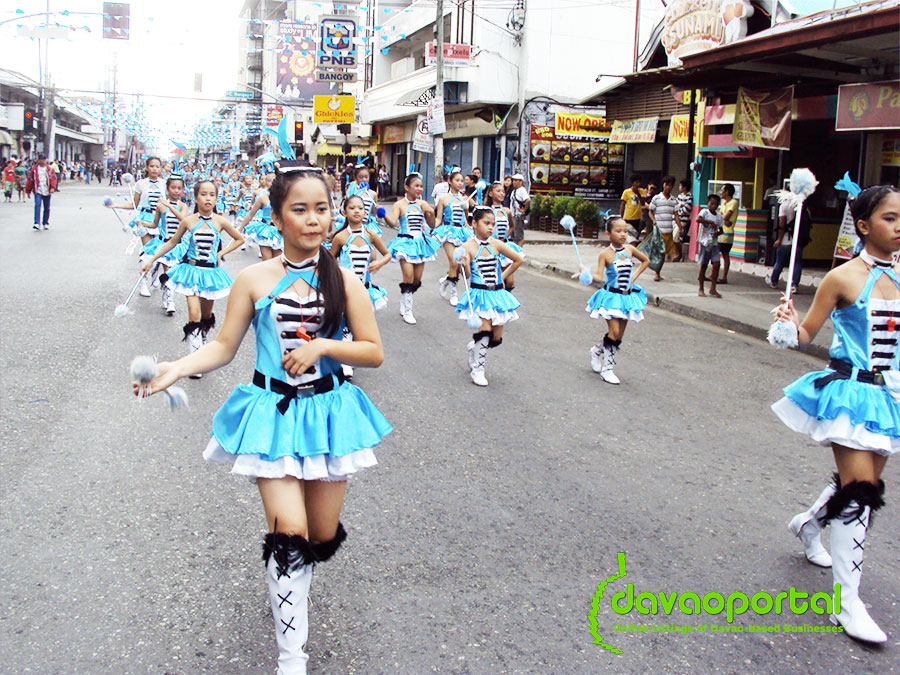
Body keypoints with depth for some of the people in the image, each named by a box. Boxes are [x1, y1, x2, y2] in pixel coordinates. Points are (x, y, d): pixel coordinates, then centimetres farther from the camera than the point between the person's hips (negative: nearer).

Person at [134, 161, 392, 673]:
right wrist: (178, 368, -15)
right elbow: (224, 347, 1)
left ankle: (292, 573, 48)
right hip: (273, 412, -1)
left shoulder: (343, 281, -3)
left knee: (324, 537, 10)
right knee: (289, 534, -10)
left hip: (327, 410, 2)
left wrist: (322, 346, -17)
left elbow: (375, 353, -2)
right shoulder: (255, 280, -3)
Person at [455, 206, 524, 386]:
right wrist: (464, 264, -35)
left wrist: (504, 275, 10)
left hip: (497, 294, 4)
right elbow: (468, 273, -15)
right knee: (485, 330, -16)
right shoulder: (468, 247, -8)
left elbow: (518, 259, 14)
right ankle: (477, 369, 2)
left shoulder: (496, 244, 2)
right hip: (479, 294, -4)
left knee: (496, 338, 5)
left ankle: (474, 347, 36)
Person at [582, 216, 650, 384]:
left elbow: (646, 260, 17)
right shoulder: (605, 254, -13)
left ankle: (597, 351, 34)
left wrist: (635, 276, 8)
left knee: (620, 335, 8)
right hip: (611, 296, -5)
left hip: (627, 296, 5)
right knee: (614, 331, -11)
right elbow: (601, 277, -19)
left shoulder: (629, 249, -1)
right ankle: (607, 368, 2)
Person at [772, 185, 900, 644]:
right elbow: (806, 335, -8)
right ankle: (847, 601, -3)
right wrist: (789, 322, -28)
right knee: (860, 491, -11)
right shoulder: (843, 278, -11)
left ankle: (808, 524, 47)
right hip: (851, 392, -6)